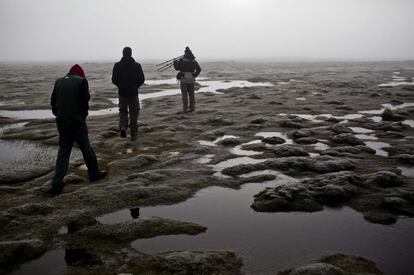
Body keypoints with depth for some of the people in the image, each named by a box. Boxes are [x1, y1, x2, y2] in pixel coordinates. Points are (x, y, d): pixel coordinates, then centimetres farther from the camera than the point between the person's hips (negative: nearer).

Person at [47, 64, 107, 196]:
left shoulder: (59, 81, 10)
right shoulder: (81, 81, -4)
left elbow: (53, 102, 11)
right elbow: (85, 101, -10)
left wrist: (58, 115, 16)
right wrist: (84, 114, 5)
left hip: (61, 122, 4)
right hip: (77, 121, -4)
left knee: (63, 152, 7)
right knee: (86, 149, 11)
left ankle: (57, 184, 0)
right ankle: (94, 173, 25)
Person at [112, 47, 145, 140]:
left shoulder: (117, 65, -5)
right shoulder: (136, 65, -6)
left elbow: (114, 80, -3)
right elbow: (142, 79, -4)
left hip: (122, 92, 1)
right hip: (133, 92, -1)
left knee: (123, 111, 17)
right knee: (134, 113, 9)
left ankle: (123, 127, -9)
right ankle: (133, 134, 13)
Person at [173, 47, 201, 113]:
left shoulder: (182, 60, -3)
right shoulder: (194, 61, 8)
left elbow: (177, 68, -5)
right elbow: (199, 69, 1)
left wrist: (175, 62, 13)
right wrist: (195, 75, 10)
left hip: (184, 78, -3)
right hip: (191, 79, 3)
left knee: (184, 94, 0)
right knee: (191, 93, 12)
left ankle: (185, 109, -2)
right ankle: (192, 108, 14)